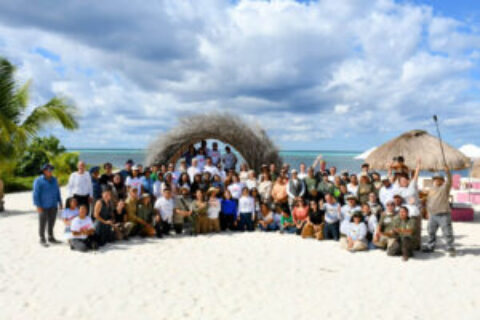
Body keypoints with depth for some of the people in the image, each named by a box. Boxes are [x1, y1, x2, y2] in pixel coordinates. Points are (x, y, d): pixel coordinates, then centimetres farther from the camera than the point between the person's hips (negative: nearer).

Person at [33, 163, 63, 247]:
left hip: (53, 206, 5)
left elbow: (57, 191, 15)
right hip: (43, 206, -5)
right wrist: (38, 206, -15)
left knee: (52, 222, 10)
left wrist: (60, 202, 11)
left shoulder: (54, 180, 10)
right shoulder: (38, 181, -7)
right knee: (43, 223, 1)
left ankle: (51, 238, 21)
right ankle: (42, 240, 11)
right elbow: (36, 194, -10)